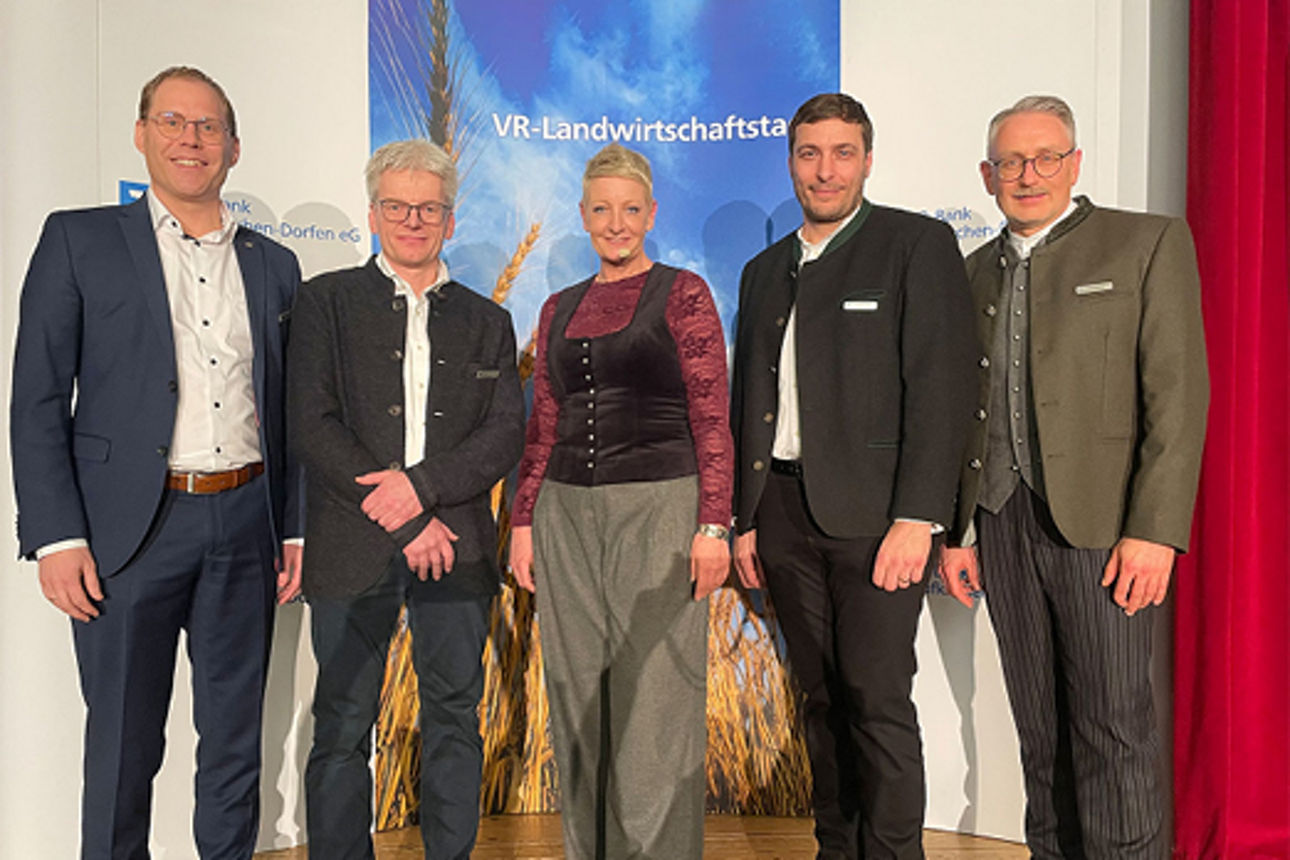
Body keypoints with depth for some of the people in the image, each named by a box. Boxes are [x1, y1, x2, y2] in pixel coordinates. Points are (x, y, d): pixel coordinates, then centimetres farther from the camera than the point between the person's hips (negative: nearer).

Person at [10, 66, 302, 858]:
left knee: (236, 740, 13)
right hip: (132, 527, -3)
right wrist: (56, 535, -10)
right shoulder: (79, 240, 2)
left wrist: (295, 526, 7)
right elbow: (38, 400, -2)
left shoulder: (275, 265, 11)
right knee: (124, 743, 8)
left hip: (244, 526, 3)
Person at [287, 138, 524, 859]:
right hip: (354, 549, -2)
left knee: (455, 720, 9)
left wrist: (421, 485, -13)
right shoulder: (328, 301, 7)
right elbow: (312, 427, -4)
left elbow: (507, 434, 3)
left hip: (457, 548, 2)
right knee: (343, 730, 5)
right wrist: (406, 523, -10)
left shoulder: (486, 321, 14)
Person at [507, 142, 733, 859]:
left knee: (656, 705, -1)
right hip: (568, 513, 5)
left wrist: (713, 526, -13)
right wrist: (523, 519, 8)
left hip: (658, 505, -5)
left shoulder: (683, 294, 1)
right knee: (577, 704, 11)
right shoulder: (561, 309, 14)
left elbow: (713, 419, -5)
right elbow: (544, 425, 16)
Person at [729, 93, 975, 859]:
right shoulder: (764, 271, 17)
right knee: (822, 697, 12)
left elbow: (941, 386, -9)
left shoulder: (918, 244, 0)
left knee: (878, 700, -3)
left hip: (874, 510, -5)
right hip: (783, 510, 5)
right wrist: (745, 520, 12)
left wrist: (916, 517, -16)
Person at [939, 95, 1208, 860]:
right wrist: (955, 529, 9)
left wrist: (1154, 530, -15)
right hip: (1001, 519, 5)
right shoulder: (976, 272, 15)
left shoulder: (1149, 243, 1)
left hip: (1099, 519, -4)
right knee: (1040, 726, 12)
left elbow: (1179, 391, -7)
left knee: (1114, 726, -2)